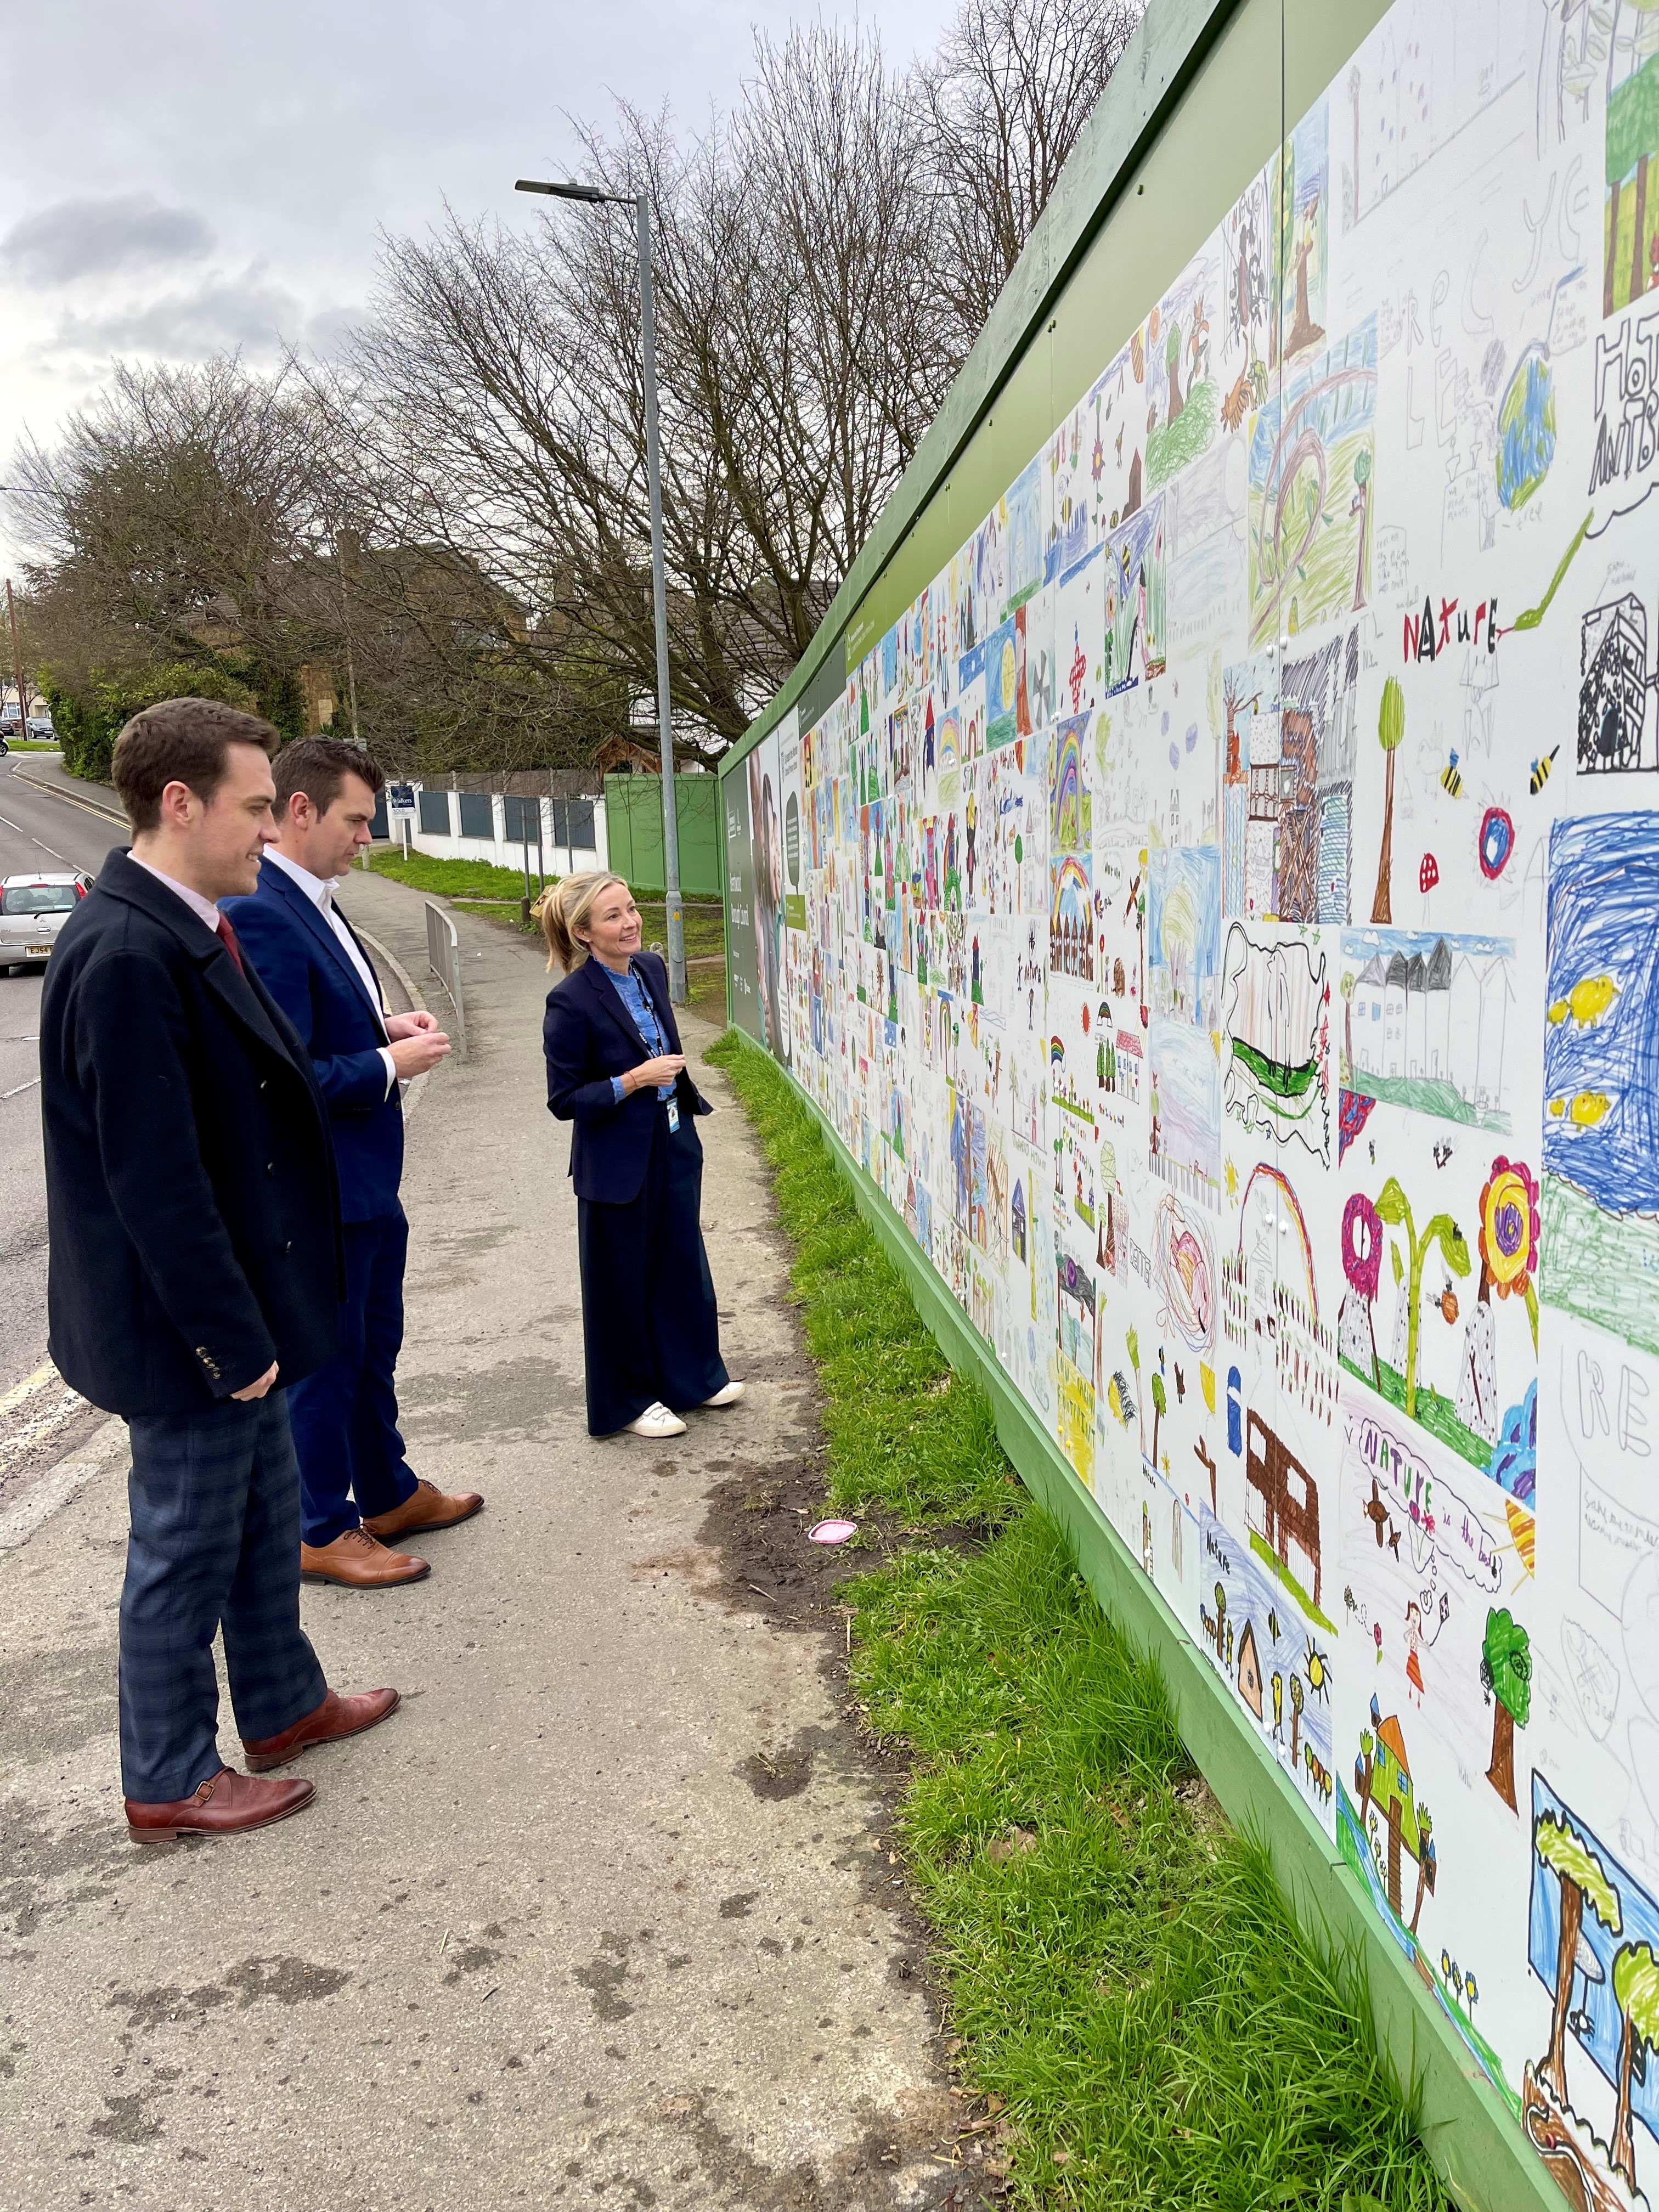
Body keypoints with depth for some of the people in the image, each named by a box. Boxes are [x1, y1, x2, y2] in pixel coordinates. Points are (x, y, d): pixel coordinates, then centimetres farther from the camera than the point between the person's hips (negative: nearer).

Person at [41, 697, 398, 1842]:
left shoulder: (191, 931, 4)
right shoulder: (126, 954, -26)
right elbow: (152, 1178, -26)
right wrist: (228, 1338, -21)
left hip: (235, 1302, 9)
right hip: (186, 1328, -9)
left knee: (264, 1518, 23)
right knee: (185, 1549, 9)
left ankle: (285, 1704, 43)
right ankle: (171, 1781, 28)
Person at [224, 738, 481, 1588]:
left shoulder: (316, 905, 7)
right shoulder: (260, 915, -24)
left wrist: (385, 1026, 3)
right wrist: (389, 1063, -17)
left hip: (366, 1178, 10)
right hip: (318, 1190, -10)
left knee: (374, 1348, 23)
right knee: (324, 1360, 7)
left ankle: (389, 1494, 40)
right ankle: (322, 1533, 25)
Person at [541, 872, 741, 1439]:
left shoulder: (651, 969, 0)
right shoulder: (571, 1001, -21)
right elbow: (564, 1100, -17)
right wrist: (634, 1081, -24)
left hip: (674, 1147, 7)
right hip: (618, 1163, -7)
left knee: (683, 1262, 19)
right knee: (624, 1281, 9)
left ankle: (693, 1376, 38)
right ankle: (629, 1401, 27)